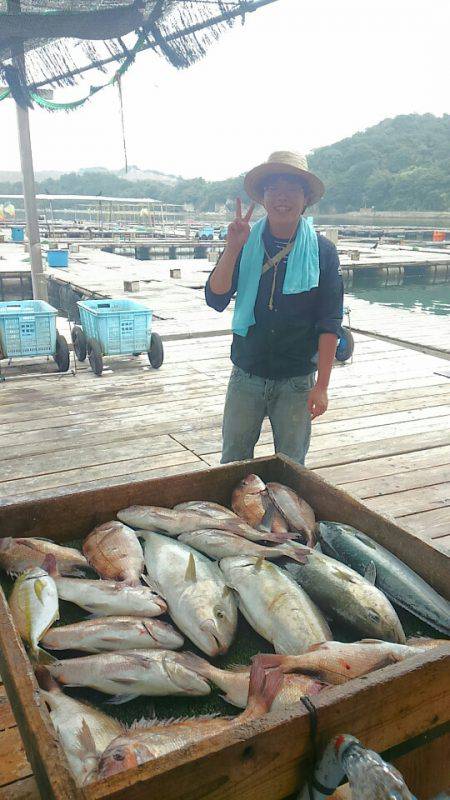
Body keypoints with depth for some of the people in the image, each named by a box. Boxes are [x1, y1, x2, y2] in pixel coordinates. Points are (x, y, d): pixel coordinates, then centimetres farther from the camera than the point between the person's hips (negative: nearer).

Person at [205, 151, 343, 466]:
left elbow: (329, 323, -5)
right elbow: (215, 300, -8)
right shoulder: (244, 243, -1)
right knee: (233, 462, 13)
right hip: (246, 376, 1)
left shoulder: (322, 251, -5)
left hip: (297, 381, -1)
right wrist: (232, 249, -20)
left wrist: (322, 385, -9)